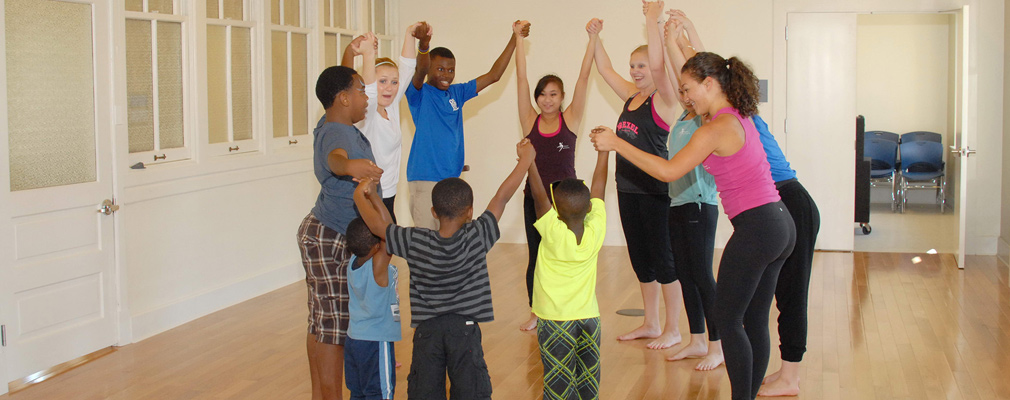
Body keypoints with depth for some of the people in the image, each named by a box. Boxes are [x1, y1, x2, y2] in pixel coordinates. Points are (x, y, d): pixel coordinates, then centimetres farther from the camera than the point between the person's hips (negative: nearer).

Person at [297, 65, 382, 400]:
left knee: (321, 323, 15)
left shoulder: (331, 125, 8)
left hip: (324, 236, 11)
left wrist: (353, 53, 34)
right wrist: (349, 165, -69)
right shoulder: (336, 134, -24)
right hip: (331, 239, -11)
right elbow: (335, 158, -51)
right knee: (334, 327, -6)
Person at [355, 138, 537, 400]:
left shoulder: (415, 242, -6)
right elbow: (502, 196, -4)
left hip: (426, 329, 2)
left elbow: (375, 224, 1)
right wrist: (526, 159, 4)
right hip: (465, 328, -1)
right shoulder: (476, 237, -10)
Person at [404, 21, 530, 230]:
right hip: (425, 179, -6)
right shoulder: (419, 94, -3)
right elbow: (420, 70, -24)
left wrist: (515, 39, 9)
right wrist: (423, 44, -46)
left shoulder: (456, 93, 13)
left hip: (451, 178, 6)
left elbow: (493, 75, 15)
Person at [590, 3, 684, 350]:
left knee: (663, 259, 0)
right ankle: (651, 324, 26)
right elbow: (604, 69, 21)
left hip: (655, 190, -8)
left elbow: (658, 65, -26)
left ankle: (672, 329, 10)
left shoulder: (664, 99, -9)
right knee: (640, 258, 14)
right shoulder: (631, 95, 12)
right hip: (628, 187, 8)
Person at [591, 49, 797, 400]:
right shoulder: (740, 118, 13)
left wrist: (616, 143, -13)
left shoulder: (716, 129, -15)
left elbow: (668, 171, -16)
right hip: (780, 225, 9)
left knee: (727, 319, 2)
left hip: (755, 228, -9)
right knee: (755, 321, 14)